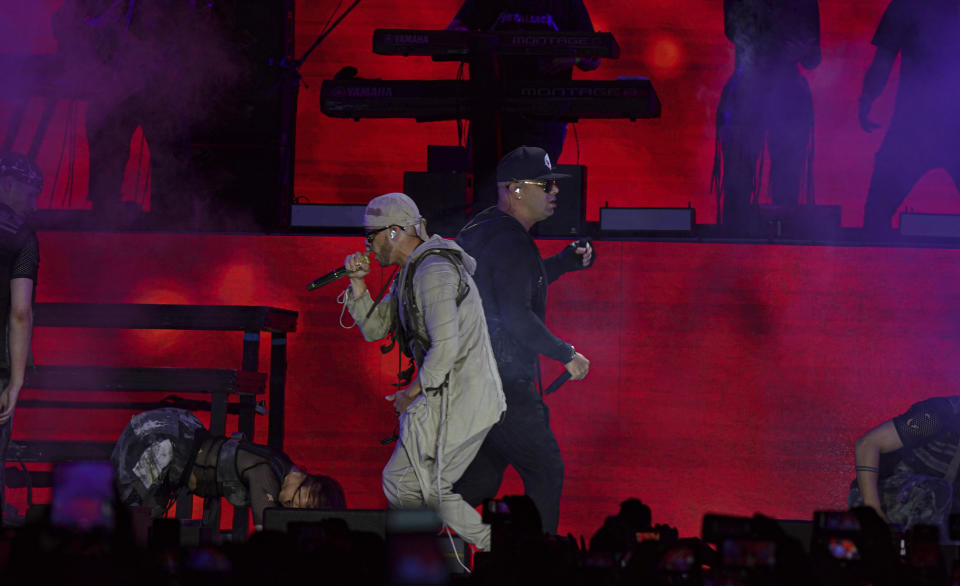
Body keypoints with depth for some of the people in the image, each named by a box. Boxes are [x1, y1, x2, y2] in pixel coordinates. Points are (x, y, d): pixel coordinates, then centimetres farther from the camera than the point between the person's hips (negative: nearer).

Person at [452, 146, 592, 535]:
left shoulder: (483, 231, 14)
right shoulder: (510, 242, -17)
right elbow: (516, 316, -26)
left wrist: (567, 261, 20)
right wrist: (567, 355, -17)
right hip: (503, 383, -10)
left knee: (480, 477, 15)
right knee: (545, 472, -1)